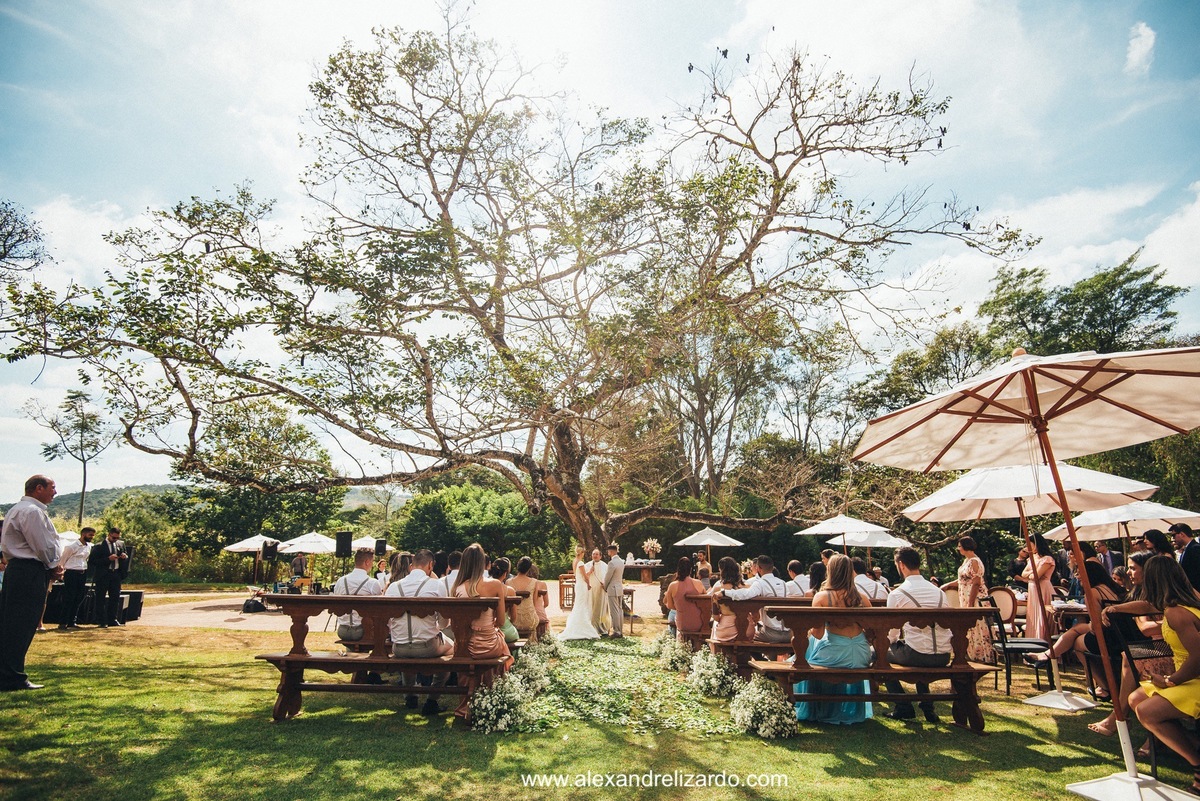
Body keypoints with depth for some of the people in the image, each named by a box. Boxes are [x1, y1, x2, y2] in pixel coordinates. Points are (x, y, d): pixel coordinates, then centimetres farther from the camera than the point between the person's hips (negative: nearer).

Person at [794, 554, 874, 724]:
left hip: (834, 654, -4)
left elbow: (817, 634, -13)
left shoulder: (821, 596, -12)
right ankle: (851, 710, 54)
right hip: (860, 656, 4)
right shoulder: (862, 596, -2)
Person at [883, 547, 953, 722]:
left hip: (917, 655, -6)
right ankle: (926, 706, 33)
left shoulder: (897, 594, -6)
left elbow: (892, 632, -1)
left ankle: (904, 708, 15)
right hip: (944, 657, 7)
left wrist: (892, 642, 23)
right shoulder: (938, 591, 10)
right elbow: (949, 625, 16)